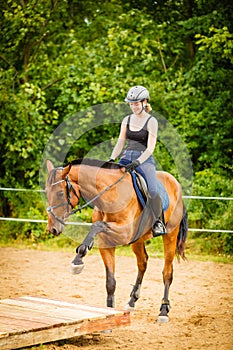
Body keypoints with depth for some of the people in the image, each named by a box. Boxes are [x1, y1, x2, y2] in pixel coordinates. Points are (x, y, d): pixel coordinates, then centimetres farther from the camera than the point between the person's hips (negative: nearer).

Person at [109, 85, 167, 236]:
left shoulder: (151, 121, -1)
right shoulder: (127, 120, 14)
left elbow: (150, 148, -10)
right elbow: (120, 143, 10)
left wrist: (137, 162, -23)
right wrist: (112, 159, -6)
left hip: (144, 159, -5)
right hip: (126, 158, 5)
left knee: (152, 190, -27)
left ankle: (158, 222, -5)